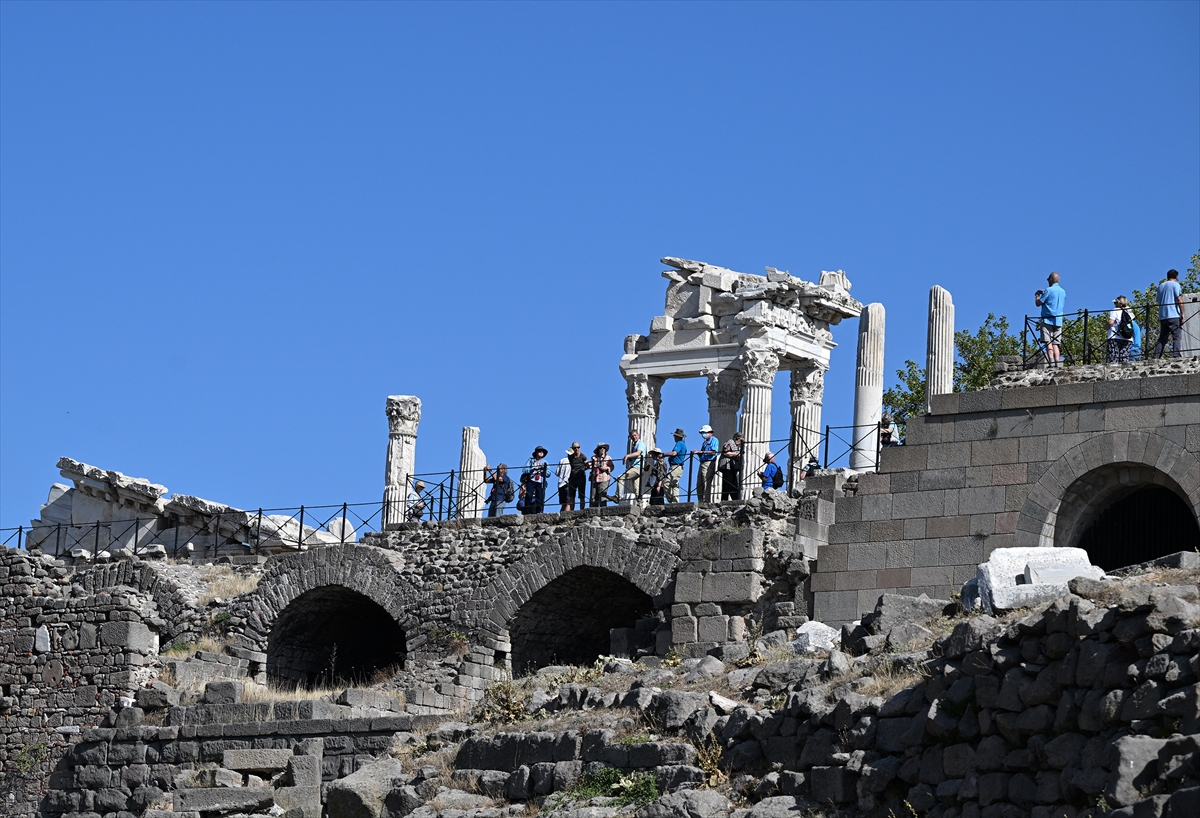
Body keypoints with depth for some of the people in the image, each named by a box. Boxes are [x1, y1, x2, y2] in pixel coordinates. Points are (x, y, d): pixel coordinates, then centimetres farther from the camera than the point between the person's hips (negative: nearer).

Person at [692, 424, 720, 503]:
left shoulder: (714, 440, -2)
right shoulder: (705, 442, 25)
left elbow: (713, 452, -16)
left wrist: (701, 452, -16)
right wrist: (697, 452, 3)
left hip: (709, 463, -9)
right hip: (702, 463, 9)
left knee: (707, 484, -13)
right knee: (700, 485, 6)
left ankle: (707, 501, -16)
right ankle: (701, 501, 9)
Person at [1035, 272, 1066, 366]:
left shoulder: (1049, 290, -7)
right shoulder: (1063, 291, 14)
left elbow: (1038, 303, -7)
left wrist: (1037, 295, 15)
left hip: (1047, 320, -6)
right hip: (1058, 321, 6)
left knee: (1048, 343, -9)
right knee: (1055, 343, 6)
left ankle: (1051, 362, -21)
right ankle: (1058, 364, -6)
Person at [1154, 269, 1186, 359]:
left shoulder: (1161, 286, 20)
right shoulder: (1175, 285, 1)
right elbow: (1179, 300, -7)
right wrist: (1182, 314, -8)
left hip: (1162, 316, 6)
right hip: (1174, 315, -6)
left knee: (1162, 338, 7)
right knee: (1177, 337, -8)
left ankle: (1156, 357, -2)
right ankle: (1175, 356, -20)